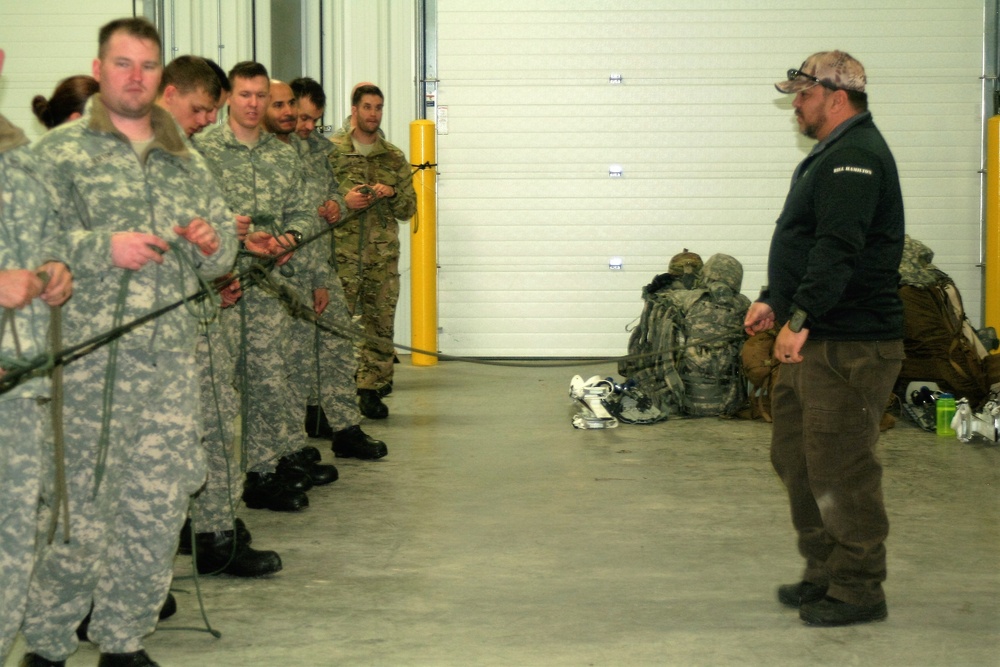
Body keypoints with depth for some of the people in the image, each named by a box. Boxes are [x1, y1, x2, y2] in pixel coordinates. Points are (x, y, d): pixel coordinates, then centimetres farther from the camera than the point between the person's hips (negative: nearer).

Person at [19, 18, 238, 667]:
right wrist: (104, 248, -19)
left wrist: (213, 243, 0)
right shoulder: (60, 151, 2)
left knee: (158, 505, 7)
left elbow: (223, 248, 23)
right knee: (80, 506, -4)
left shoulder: (186, 159, 18)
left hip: (170, 361, 5)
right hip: (87, 357, -5)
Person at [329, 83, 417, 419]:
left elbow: (409, 208, 13)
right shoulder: (330, 151, 5)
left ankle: (371, 390, 10)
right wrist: (343, 201, -13)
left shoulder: (394, 158, 14)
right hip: (341, 253, -3)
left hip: (383, 256, 3)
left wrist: (392, 195, -6)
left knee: (380, 324, 3)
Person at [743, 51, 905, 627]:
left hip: (849, 344, -11)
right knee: (797, 456, 16)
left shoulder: (857, 158, -15)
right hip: (816, 341, 11)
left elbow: (838, 249, -26)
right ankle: (824, 573, 26)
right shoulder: (833, 156, 20)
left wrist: (802, 317, -29)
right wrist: (775, 300, 18)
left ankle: (858, 590, 5)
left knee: (840, 469, -6)